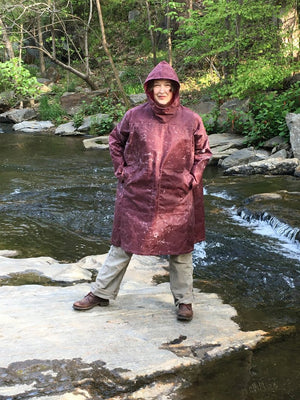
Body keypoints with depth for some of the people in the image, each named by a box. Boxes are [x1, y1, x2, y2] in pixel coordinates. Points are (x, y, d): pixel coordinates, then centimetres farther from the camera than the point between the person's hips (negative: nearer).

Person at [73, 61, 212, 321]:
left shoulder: (191, 120, -3)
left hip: (177, 196, 0)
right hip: (137, 194, 1)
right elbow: (116, 141, 13)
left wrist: (193, 177, -1)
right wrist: (122, 171, 4)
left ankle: (184, 300, 25)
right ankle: (101, 293, 23)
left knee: (180, 248, 9)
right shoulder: (135, 116, -3)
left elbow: (203, 151, 10)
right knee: (124, 243, 10)